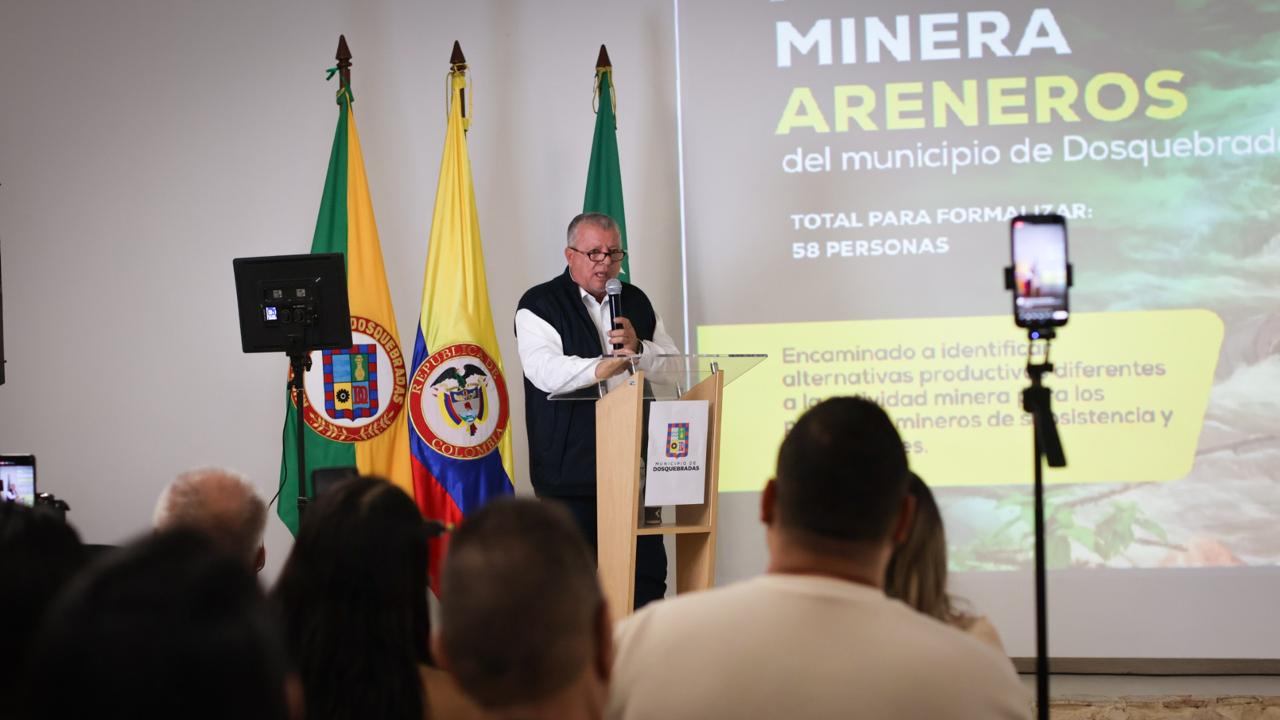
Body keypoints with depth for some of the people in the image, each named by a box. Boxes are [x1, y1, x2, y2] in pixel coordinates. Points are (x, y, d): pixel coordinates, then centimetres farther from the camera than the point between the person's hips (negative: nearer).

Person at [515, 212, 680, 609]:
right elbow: (545, 370, -18)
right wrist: (599, 367, -34)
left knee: (648, 573, 2)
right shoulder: (540, 304, 0)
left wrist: (638, 349, -9)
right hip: (570, 469, -4)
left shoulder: (637, 302, 17)